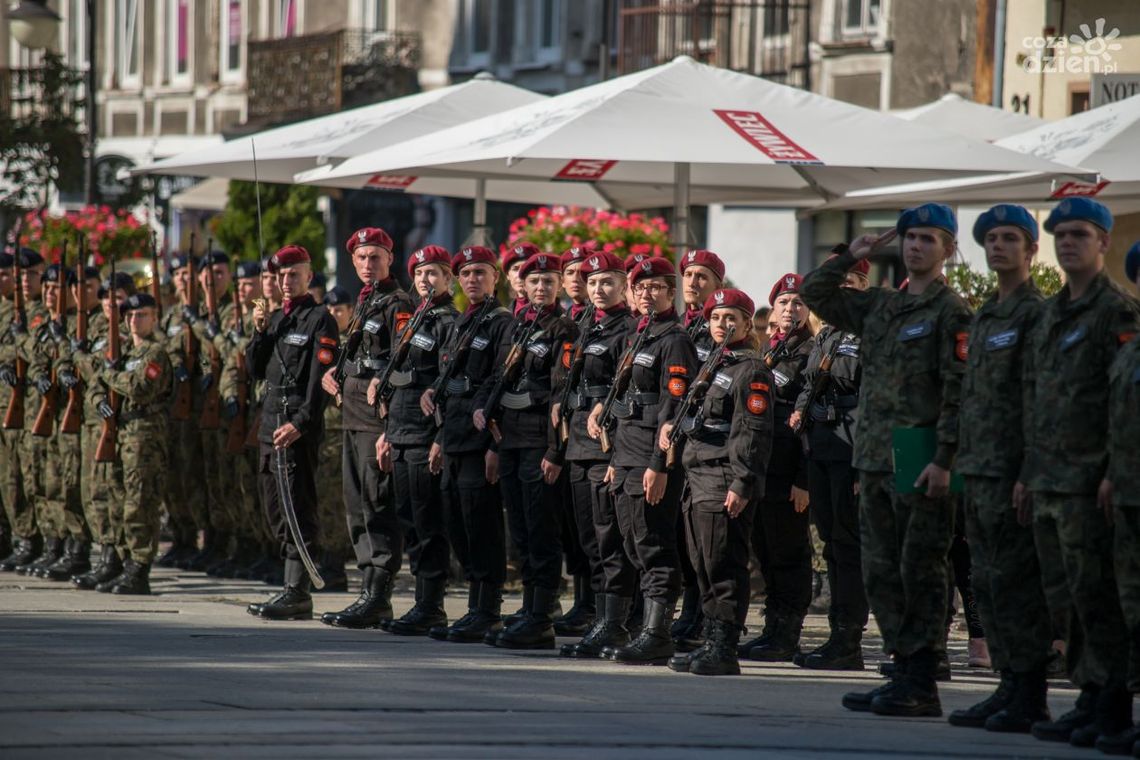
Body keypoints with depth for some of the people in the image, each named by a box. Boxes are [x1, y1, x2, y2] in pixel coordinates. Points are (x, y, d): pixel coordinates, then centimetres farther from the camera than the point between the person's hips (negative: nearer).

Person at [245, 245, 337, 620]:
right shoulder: (275, 318, 18)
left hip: (299, 427, -9)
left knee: (298, 510, -10)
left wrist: (300, 423, -20)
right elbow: (256, 369, 16)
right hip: (270, 422, 9)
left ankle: (298, 592, -11)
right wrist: (260, 331, 1)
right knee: (277, 510, 10)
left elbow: (320, 378, -13)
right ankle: (293, 587, 15)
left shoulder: (320, 320, -6)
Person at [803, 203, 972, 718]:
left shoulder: (951, 313, -6)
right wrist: (851, 258, 12)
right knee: (881, 573, 9)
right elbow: (814, 293, 24)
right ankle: (904, 674, 15)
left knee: (920, 572, -6)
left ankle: (922, 686, -3)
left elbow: (959, 392, -12)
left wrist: (945, 459, -19)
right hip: (876, 462, 8)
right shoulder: (879, 307, 16)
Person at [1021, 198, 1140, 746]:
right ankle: (1090, 699, 14)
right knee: (1073, 597, 10)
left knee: (1096, 595, -9)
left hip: (1090, 482, -8)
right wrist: (1029, 472, 20)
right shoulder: (1049, 316, 19)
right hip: (1050, 482, 8)